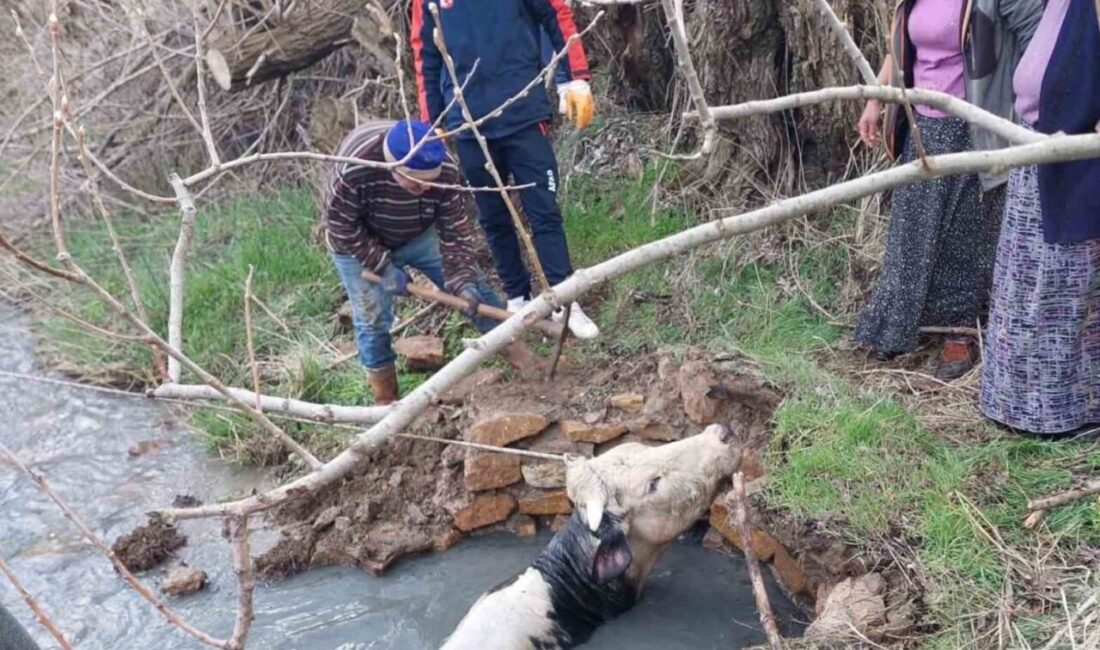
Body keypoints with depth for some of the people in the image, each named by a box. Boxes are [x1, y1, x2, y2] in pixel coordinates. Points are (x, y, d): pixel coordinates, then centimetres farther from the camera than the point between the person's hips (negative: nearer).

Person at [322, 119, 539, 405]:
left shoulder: (444, 169, -30)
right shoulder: (352, 169, -40)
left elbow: (455, 231, -21)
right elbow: (340, 227, -25)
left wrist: (463, 280, -33)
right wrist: (383, 266, -28)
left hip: (420, 233, 3)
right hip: (361, 245, -2)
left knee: (474, 287, -1)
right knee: (372, 319, -3)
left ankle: (513, 348, 15)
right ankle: (386, 399, 15)